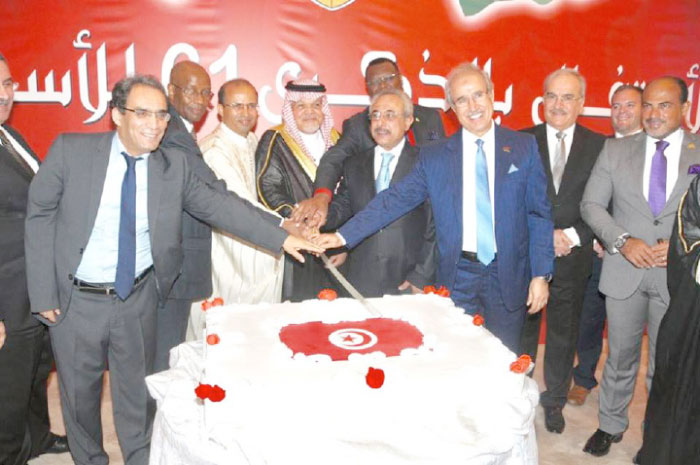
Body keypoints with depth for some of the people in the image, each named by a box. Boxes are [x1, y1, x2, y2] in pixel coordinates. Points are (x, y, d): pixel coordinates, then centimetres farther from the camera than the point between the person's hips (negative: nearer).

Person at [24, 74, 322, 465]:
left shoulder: (174, 165, -4)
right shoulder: (70, 150, -10)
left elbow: (219, 204, -7)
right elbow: (40, 216, -6)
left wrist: (281, 236, -16)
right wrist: (43, 293, -9)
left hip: (138, 300, 1)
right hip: (76, 301, -1)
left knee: (138, 394, 16)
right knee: (79, 395, 17)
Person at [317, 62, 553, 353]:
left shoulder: (524, 147, 2)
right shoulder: (434, 157, 2)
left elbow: (539, 215, 2)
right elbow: (395, 200, -1)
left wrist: (541, 274, -4)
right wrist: (344, 235, -10)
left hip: (508, 277, 0)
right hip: (457, 277, 0)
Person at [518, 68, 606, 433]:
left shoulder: (599, 146, 1)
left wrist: (572, 235, -14)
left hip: (574, 258, 1)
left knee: (564, 334, 14)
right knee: (522, 331, 12)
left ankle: (554, 401, 33)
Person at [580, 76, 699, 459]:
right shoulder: (615, 150, 3)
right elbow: (591, 204, 1)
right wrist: (623, 241, -13)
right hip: (625, 270, 1)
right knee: (620, 357, 15)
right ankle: (611, 425, 33)